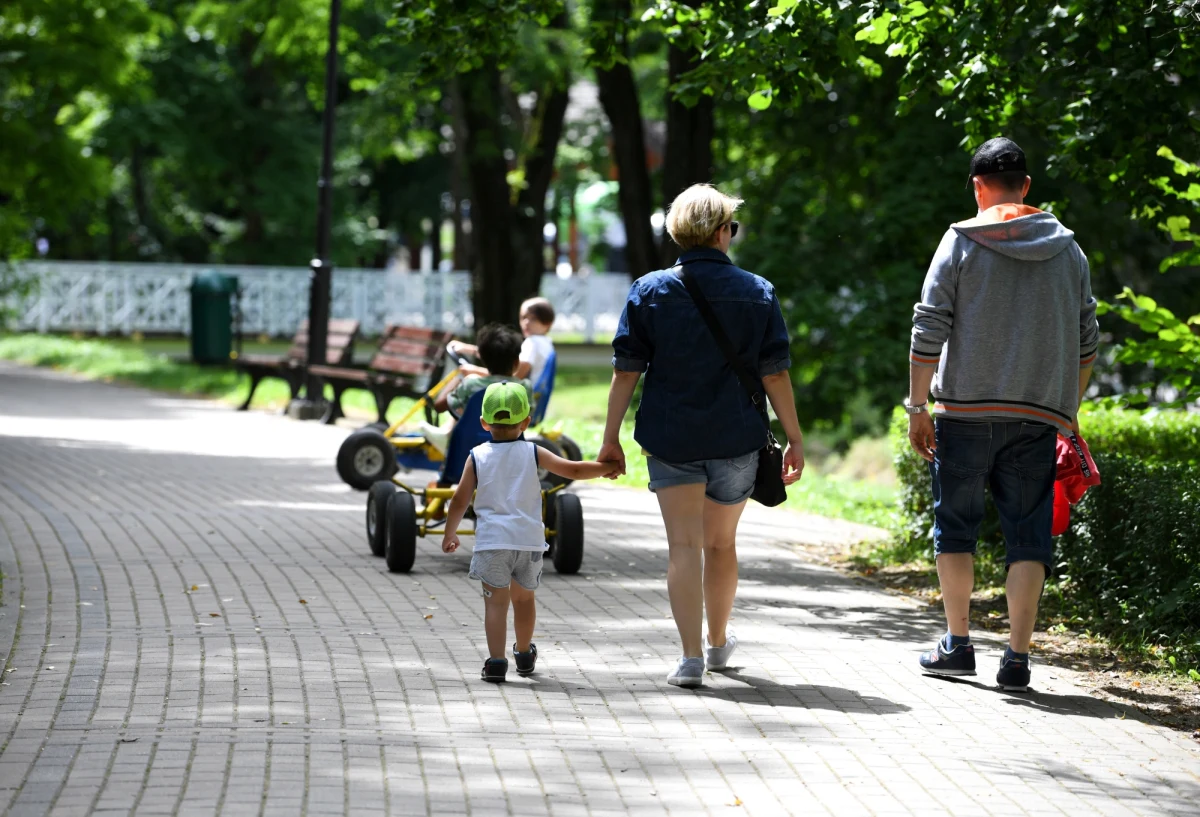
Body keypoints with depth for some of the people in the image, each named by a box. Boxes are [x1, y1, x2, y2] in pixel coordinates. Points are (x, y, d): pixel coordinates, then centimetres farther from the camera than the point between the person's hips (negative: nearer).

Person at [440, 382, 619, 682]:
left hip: (492, 541, -2)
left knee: (496, 601, -4)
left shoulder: (477, 457, 1)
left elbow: (460, 501, 2)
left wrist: (450, 534, 16)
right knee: (524, 598, 20)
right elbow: (573, 470, 3)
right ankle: (524, 655, 37)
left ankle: (496, 660, -17)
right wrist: (606, 467, 19)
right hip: (529, 539, 2)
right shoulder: (533, 454, 2)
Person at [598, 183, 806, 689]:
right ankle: (718, 643, 35)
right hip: (737, 439, 1)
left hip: (670, 439, -1)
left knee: (684, 546, -1)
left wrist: (611, 438, 2)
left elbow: (626, 371, -3)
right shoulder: (757, 292, 0)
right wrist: (795, 439, 5)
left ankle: (691, 657, -12)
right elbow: (775, 373, -1)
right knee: (721, 543, 18)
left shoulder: (649, 291, -1)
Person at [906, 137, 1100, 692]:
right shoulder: (1067, 248, 9)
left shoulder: (961, 242, -1)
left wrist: (918, 406, 1)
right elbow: (1086, 339, 12)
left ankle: (958, 644, 12)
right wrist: (1068, 408, 22)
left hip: (966, 411, -2)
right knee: (1028, 535, 4)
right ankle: (1017, 656, -2)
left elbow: (929, 330, -5)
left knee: (955, 526, 11)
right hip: (1039, 416, 2)